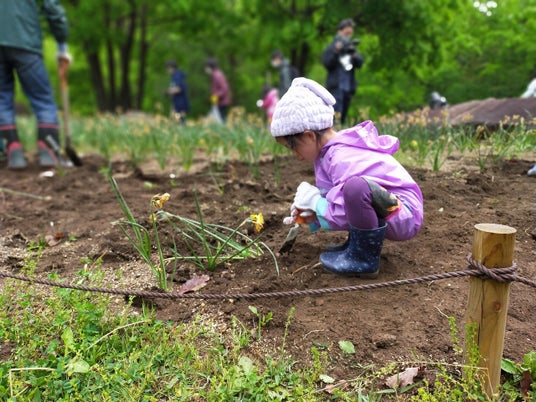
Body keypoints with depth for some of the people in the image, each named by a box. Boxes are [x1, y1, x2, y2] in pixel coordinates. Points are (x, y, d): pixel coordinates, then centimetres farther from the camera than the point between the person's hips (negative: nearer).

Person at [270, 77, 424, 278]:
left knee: (356, 187, -37)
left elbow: (348, 216, -26)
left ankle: (365, 259, -15)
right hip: (383, 214, 10)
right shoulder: (335, 149, 5)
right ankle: (358, 245, 12)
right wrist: (313, 214, 1)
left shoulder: (343, 158, -24)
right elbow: (345, 208, 15)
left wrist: (316, 203, -13)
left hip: (403, 216, -10)